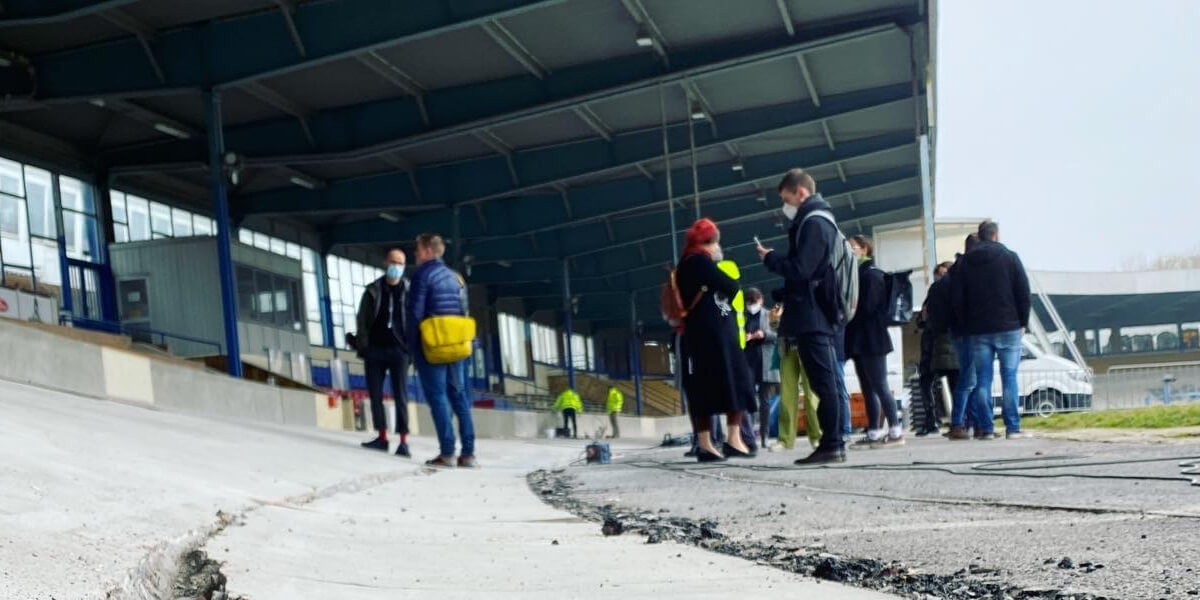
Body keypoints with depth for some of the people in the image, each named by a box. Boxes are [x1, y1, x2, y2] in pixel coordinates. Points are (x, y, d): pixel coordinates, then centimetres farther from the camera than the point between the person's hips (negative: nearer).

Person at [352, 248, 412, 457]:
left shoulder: (409, 291, 3)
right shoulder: (373, 290, 8)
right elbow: (362, 319, 5)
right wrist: (363, 345, -6)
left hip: (398, 351, -3)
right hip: (375, 350, 3)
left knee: (400, 396, -6)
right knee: (375, 395, 6)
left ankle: (404, 441, -7)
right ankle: (382, 437, 15)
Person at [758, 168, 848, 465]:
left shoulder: (813, 223, -11)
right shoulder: (819, 221, 20)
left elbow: (800, 268, -18)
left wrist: (770, 258, -4)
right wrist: (776, 259, 10)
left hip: (812, 317, -10)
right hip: (816, 315, 10)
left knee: (823, 381, -10)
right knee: (825, 382, 8)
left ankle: (831, 445, -11)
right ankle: (832, 444, 10)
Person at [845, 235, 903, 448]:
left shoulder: (872, 274, -10)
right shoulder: (857, 273, 17)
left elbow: (867, 307, -16)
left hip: (871, 340, -9)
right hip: (860, 341, 9)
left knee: (879, 386, -9)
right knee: (868, 389, 7)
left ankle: (895, 431, -7)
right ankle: (874, 433, 9)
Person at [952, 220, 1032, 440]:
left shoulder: (966, 262, 7)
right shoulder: (1009, 257, 1)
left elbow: (957, 298, 5)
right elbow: (1024, 292, -2)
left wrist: (966, 324, 12)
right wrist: (1023, 322, 6)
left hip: (978, 331, 2)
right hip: (1008, 327, -2)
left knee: (982, 379, 3)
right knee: (1009, 377, 0)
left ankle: (985, 428, 0)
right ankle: (1013, 428, -3)